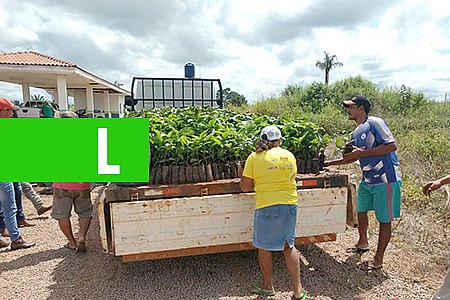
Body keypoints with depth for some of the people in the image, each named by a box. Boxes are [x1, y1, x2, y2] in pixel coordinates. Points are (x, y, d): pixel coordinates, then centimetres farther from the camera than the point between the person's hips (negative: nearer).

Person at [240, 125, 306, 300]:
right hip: (290, 203, 5)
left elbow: (245, 187, -4)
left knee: (264, 247, 15)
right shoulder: (289, 156, 6)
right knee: (289, 245, 20)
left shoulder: (254, 157, -5)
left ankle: (267, 286, 33)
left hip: (267, 206, -4)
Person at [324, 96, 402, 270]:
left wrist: (362, 152, -22)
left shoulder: (375, 123, -14)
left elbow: (392, 145, -22)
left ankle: (378, 259, 18)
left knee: (384, 220, 3)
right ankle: (362, 243, 43)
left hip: (386, 179, -9)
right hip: (367, 180, 9)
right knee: (361, 211, 20)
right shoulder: (356, 133, 12)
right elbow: (354, 157, 21)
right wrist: (330, 163, 16)